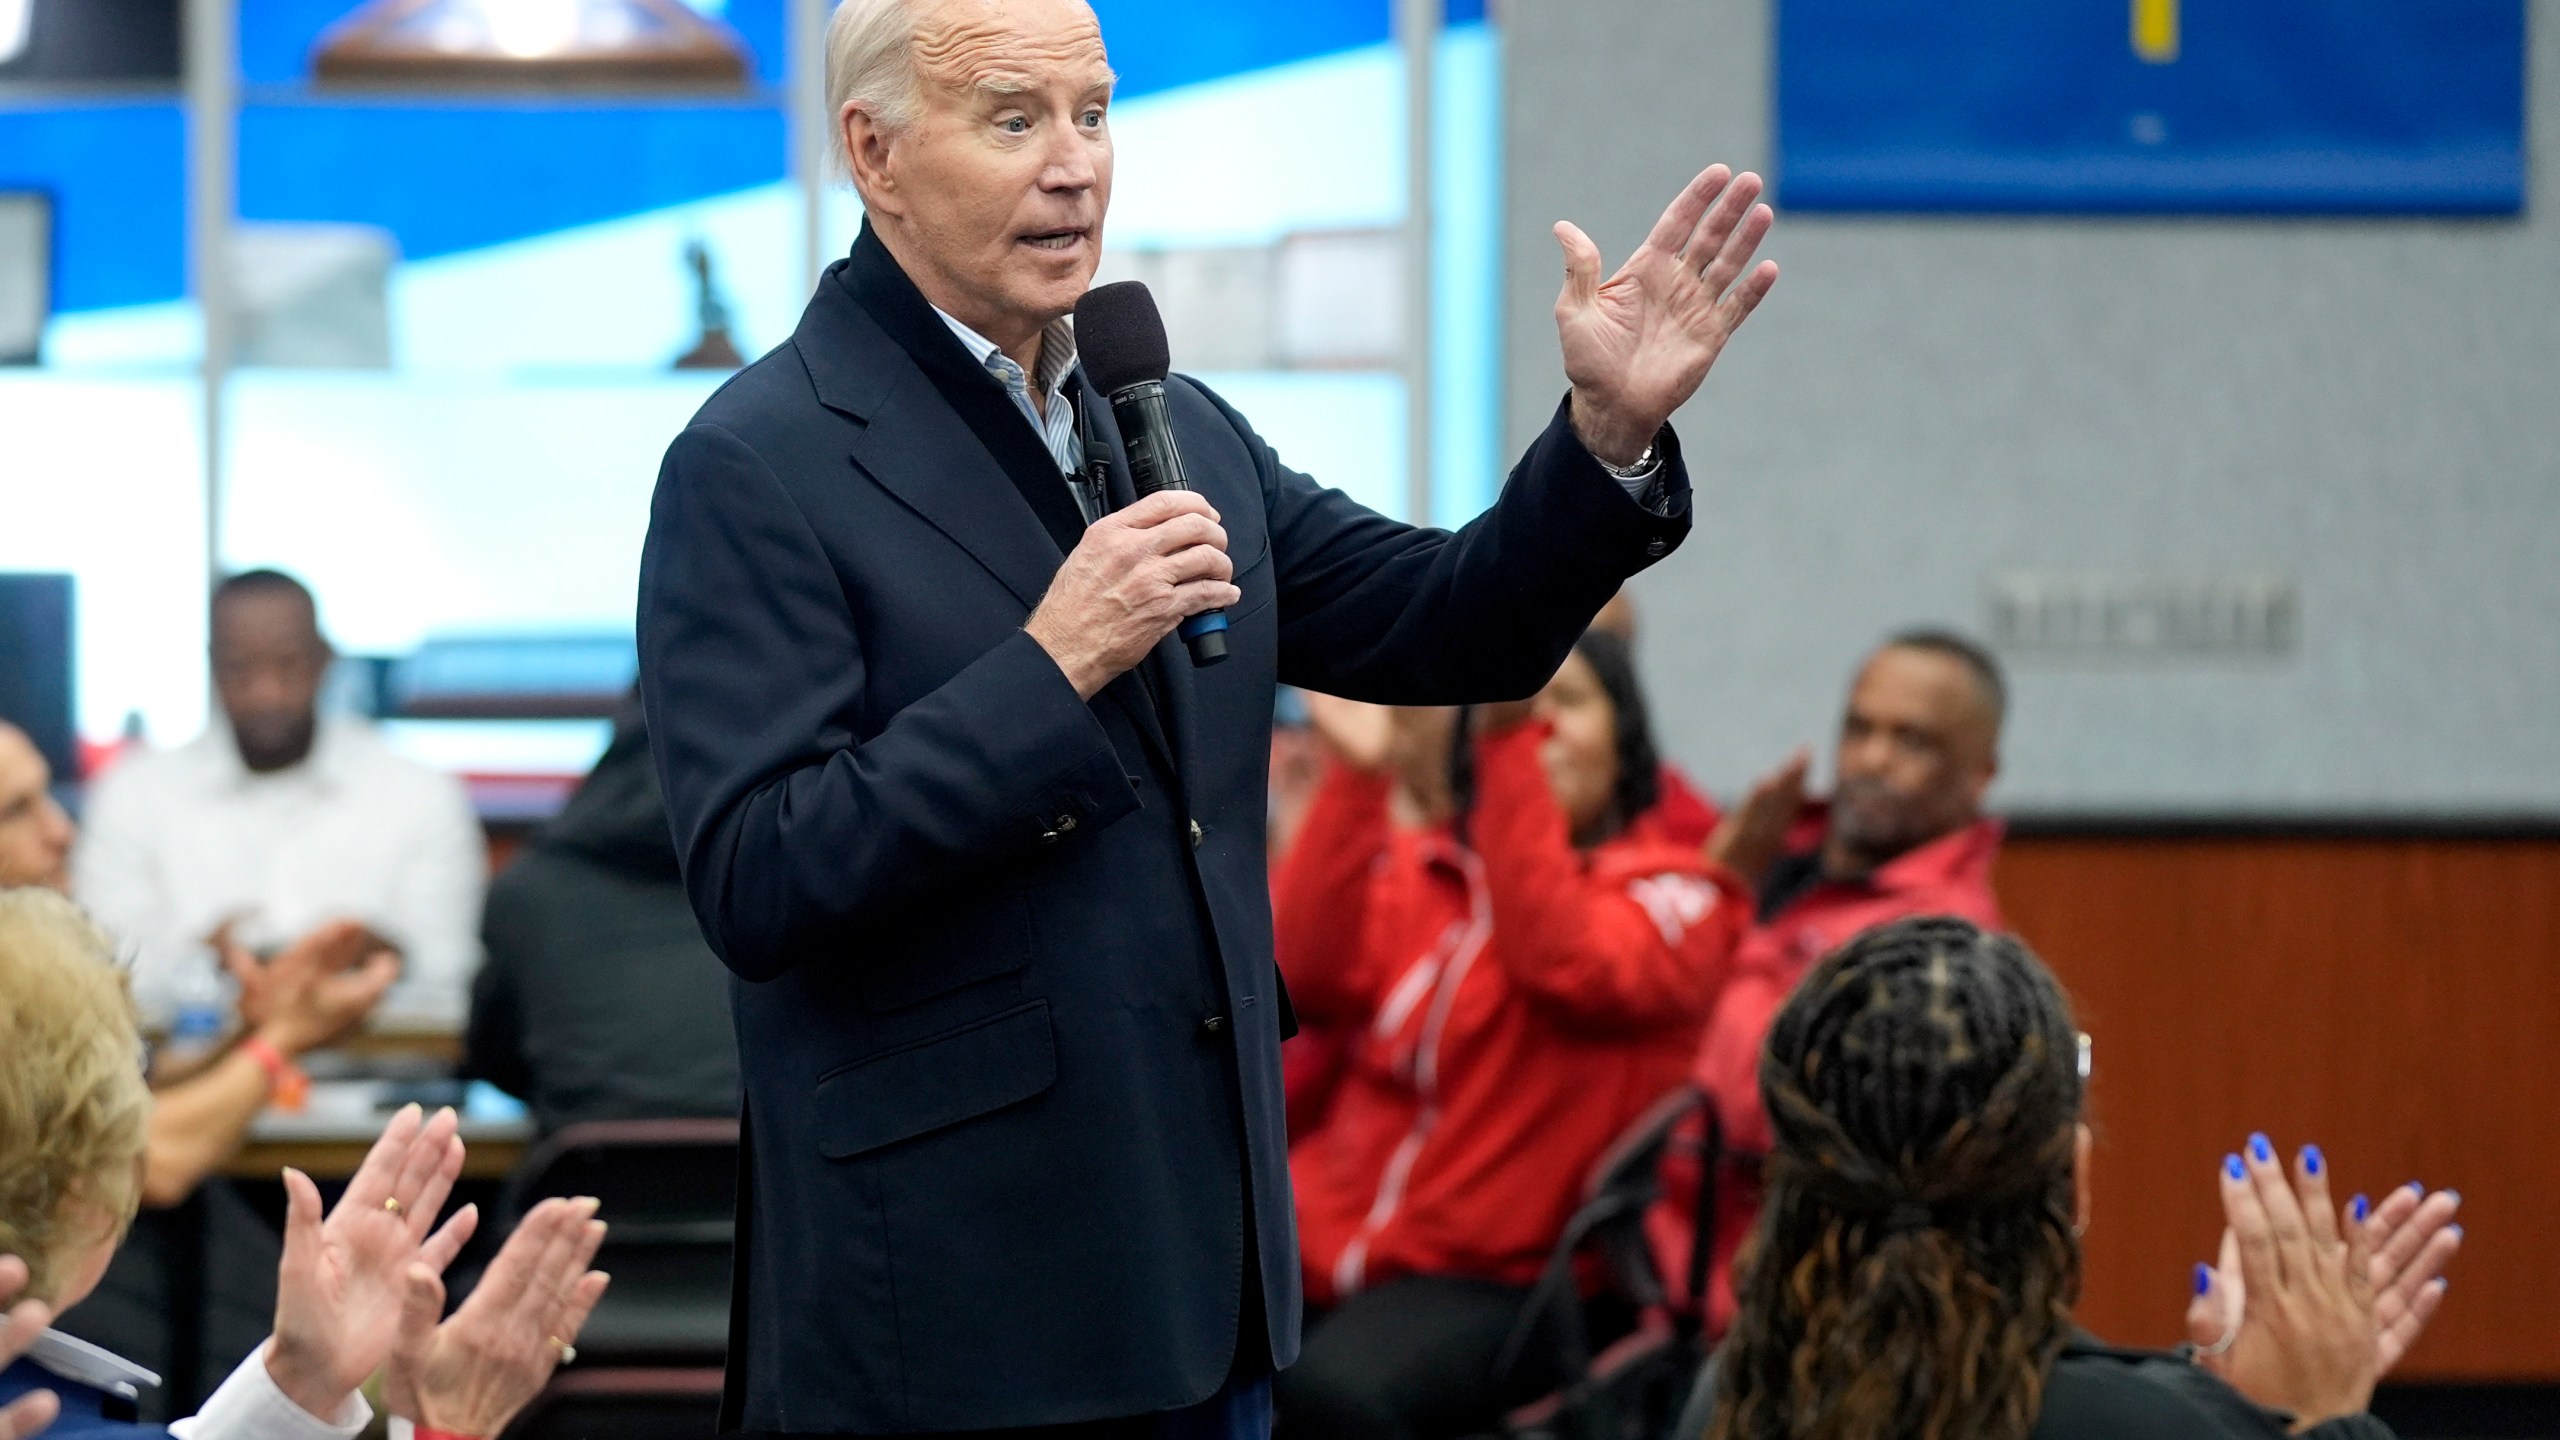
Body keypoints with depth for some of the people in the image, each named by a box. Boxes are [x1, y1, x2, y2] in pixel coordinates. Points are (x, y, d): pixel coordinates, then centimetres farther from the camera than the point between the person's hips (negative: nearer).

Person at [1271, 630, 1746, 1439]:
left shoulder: (1672, 892, 4)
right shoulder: (1419, 868, 16)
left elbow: (1566, 965, -18)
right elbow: (1307, 978, -3)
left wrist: (1513, 742, -21)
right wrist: (1357, 777, -13)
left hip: (1496, 1277, -4)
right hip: (1326, 1236, 4)